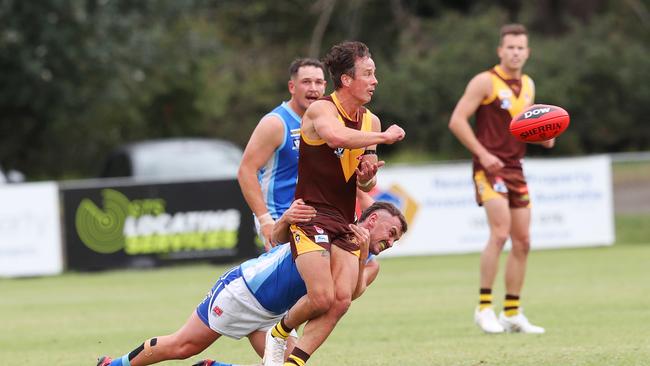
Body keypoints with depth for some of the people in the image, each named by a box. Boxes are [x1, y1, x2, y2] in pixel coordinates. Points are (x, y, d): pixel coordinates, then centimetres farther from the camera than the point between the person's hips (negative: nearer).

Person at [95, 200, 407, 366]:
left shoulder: (370, 265, -1)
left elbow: (352, 292, -22)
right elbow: (277, 237, -25)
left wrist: (361, 255, -40)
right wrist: (285, 221, -49)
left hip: (272, 315, 6)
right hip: (241, 289, -6)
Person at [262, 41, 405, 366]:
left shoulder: (370, 121, 11)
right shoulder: (321, 110, -11)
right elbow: (338, 136, -37)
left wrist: (367, 177, -4)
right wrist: (384, 137, -25)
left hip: (344, 222, 7)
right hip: (311, 215, -7)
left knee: (342, 300, -9)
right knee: (322, 297, -17)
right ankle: (280, 332, 13)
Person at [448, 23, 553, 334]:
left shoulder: (528, 85, 14)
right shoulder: (485, 81, -7)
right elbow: (457, 121, -11)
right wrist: (482, 154, -18)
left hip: (515, 168, 7)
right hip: (490, 167, -7)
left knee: (522, 242, 5)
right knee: (500, 234, -21)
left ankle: (512, 313, 13)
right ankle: (484, 307, -13)